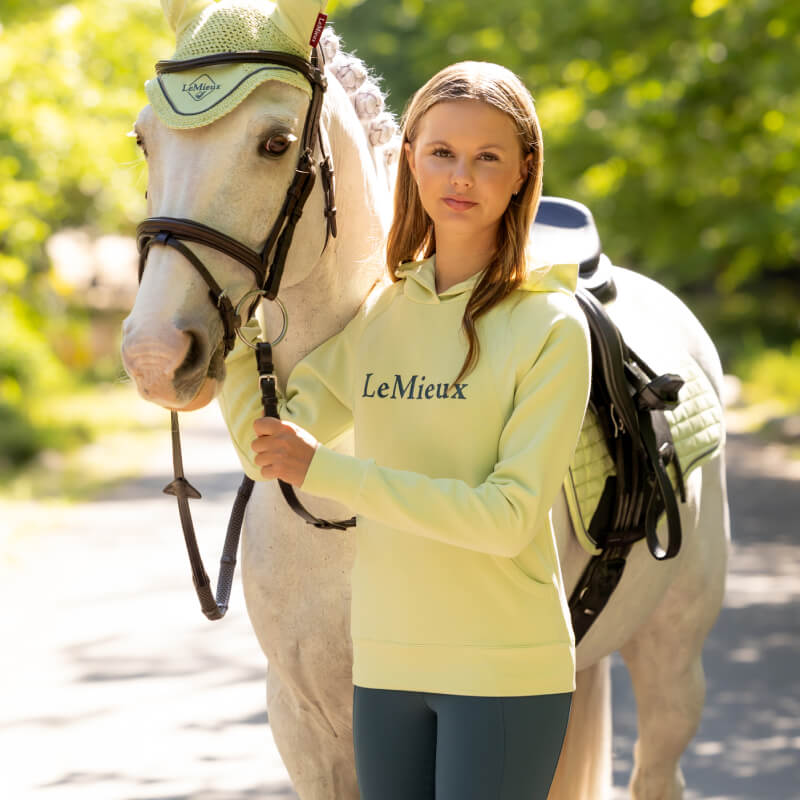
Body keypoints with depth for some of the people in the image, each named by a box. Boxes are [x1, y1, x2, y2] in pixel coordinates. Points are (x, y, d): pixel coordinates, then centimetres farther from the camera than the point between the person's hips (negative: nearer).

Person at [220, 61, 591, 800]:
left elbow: (510, 517, -17)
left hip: (505, 670, -5)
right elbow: (264, 443, 3)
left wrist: (325, 473, -20)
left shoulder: (549, 326, -10)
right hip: (385, 662, 5)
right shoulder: (375, 314, 6)